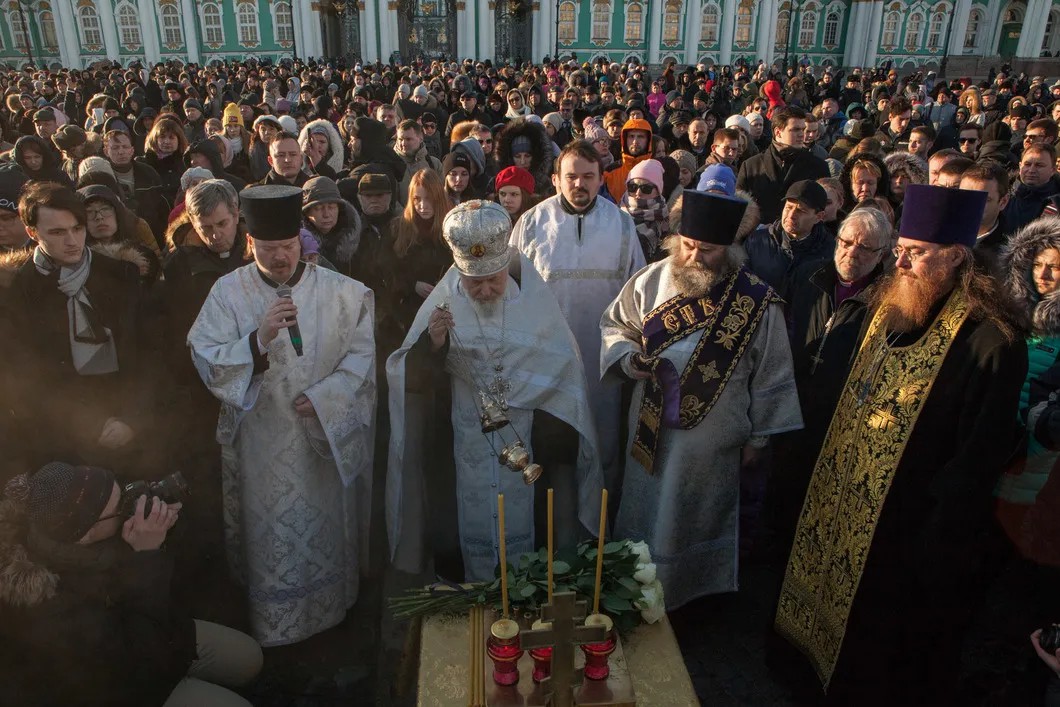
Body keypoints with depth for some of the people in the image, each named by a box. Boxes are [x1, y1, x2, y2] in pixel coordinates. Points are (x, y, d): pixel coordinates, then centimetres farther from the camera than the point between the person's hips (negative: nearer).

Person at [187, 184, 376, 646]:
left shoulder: (337, 290, -6)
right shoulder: (228, 292, -5)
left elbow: (362, 353, -5)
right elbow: (207, 361, -11)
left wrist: (323, 396, -16)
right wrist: (260, 338, -27)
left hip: (327, 433, 1)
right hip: (263, 443, 0)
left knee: (327, 528, 15)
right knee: (271, 535, 8)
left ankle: (331, 611, 37)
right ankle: (274, 624, 29)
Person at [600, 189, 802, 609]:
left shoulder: (757, 302, -12)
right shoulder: (651, 281, -6)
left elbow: (770, 374, -3)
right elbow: (613, 325, 9)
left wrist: (758, 435, 2)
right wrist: (629, 359, -12)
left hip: (712, 440, -2)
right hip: (652, 432, 3)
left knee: (697, 522, 14)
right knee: (644, 514, 17)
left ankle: (691, 597, 37)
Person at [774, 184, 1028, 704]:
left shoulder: (990, 342, -22)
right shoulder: (891, 307, 2)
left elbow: (978, 459, -21)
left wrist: (935, 547, -17)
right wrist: (829, 473, 12)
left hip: (904, 528, -7)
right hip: (844, 502, 8)